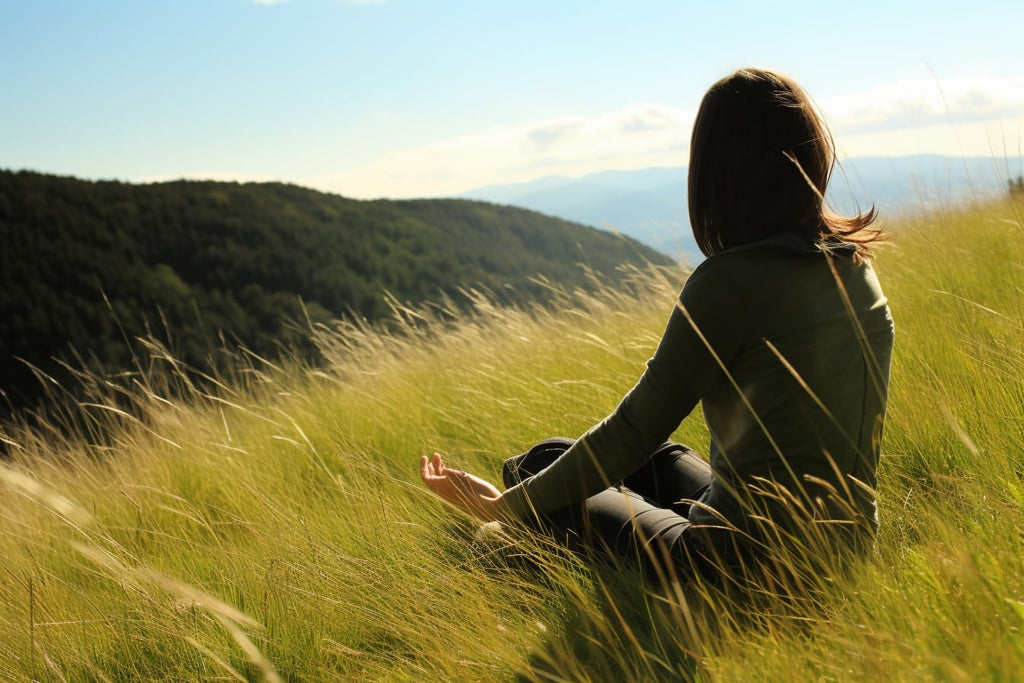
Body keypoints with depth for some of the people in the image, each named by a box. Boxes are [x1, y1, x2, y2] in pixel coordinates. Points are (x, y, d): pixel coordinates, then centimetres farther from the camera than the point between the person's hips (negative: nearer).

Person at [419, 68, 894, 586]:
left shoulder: (728, 282, -21)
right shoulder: (855, 266, 1)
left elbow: (632, 432, -15)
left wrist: (504, 506, -3)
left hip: (751, 561, -8)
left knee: (541, 461, 11)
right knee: (658, 459, 29)